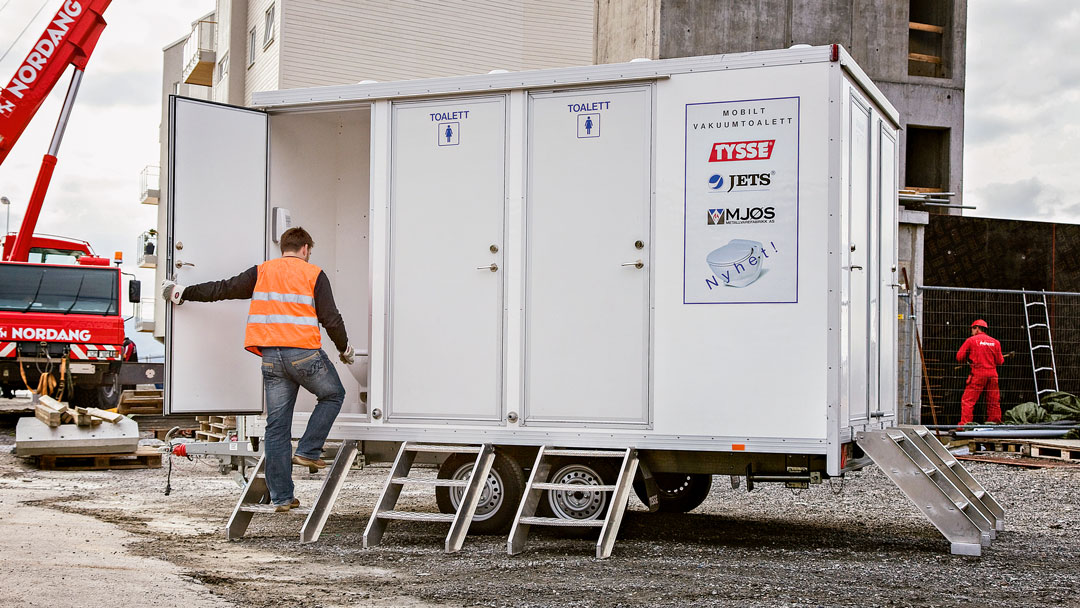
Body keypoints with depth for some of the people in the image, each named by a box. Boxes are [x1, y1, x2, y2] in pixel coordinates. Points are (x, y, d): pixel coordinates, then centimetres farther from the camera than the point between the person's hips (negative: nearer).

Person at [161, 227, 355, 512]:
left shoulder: (262, 272, 12)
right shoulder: (313, 274, 3)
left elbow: (222, 289, 13)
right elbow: (331, 318, 0)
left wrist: (182, 293, 23)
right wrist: (345, 349, 15)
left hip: (271, 357, 4)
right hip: (305, 354, -4)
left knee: (276, 425, 6)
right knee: (333, 395, 22)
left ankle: (281, 497, 7)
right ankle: (307, 451, 8)